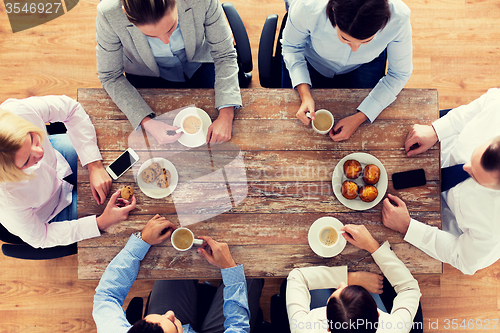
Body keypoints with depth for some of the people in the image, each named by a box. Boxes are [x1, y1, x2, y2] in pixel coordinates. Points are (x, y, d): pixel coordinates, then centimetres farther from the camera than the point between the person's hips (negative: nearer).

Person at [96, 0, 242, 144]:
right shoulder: (109, 15, -33)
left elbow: (224, 54, -20)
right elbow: (110, 77, -18)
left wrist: (226, 115, -30)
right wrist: (146, 122, -32)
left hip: (199, 64, 1)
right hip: (148, 74, 0)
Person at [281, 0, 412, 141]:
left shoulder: (398, 18, -37)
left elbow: (399, 74, -20)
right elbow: (292, 47, -18)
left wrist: (360, 118, -30)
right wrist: (305, 96, -32)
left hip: (365, 65, 0)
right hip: (312, 60, 0)